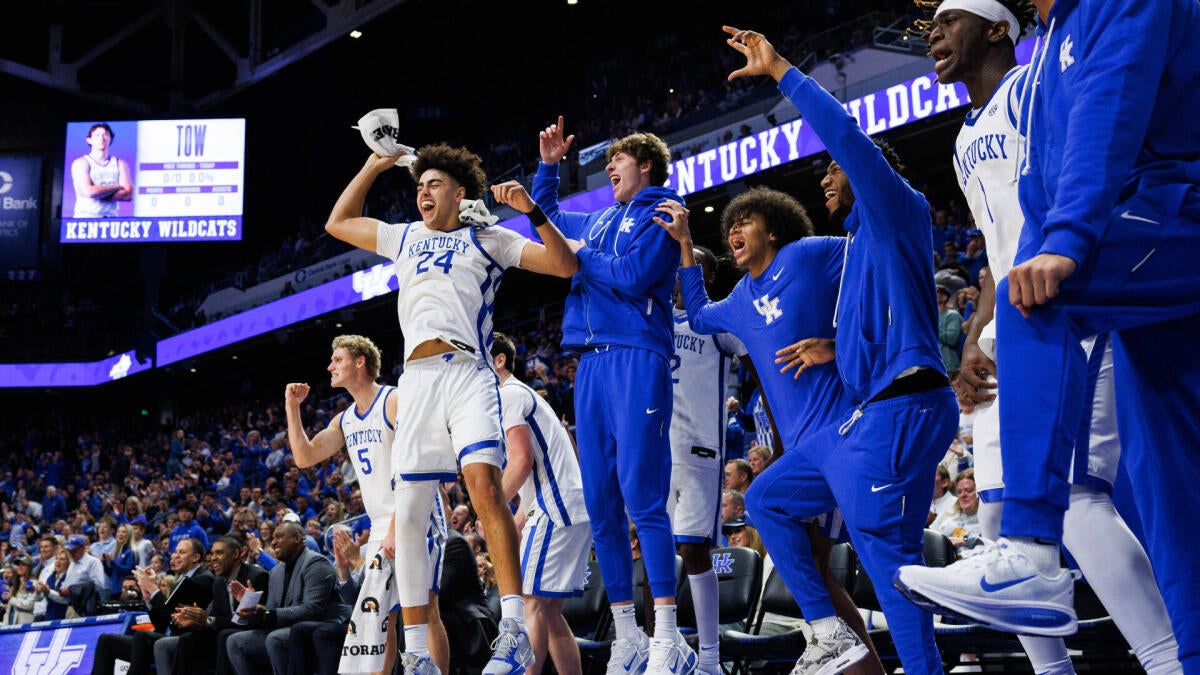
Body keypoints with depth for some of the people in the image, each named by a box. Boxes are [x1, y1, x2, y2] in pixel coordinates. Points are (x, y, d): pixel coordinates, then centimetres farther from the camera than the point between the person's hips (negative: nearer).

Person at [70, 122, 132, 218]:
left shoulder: (120, 164, 12)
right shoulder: (81, 163, 4)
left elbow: (128, 195, 2)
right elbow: (88, 192, -11)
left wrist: (99, 193, -7)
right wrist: (116, 186, -1)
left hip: (111, 217, 2)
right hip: (85, 217, -2)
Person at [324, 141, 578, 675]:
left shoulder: (487, 238, 13)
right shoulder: (404, 239, 26)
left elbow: (566, 265, 6)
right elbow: (337, 223, 36)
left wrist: (532, 210, -6)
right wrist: (374, 166, 31)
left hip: (466, 372, -5)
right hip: (416, 379, 5)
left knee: (483, 479, -28)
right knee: (407, 514, 0)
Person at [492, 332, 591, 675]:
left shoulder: (507, 395, -6)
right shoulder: (523, 394, 26)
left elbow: (522, 461, -18)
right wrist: (517, 525, 24)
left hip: (556, 509, -10)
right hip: (576, 508, 10)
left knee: (530, 602, -12)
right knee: (549, 610, 11)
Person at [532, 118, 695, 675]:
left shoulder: (659, 212, 2)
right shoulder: (601, 220, 24)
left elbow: (632, 275, -12)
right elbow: (546, 219, 41)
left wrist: (579, 254, 2)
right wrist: (548, 165, 30)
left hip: (637, 358, -8)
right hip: (591, 363, 8)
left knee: (641, 497, -15)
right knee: (600, 505, 4)